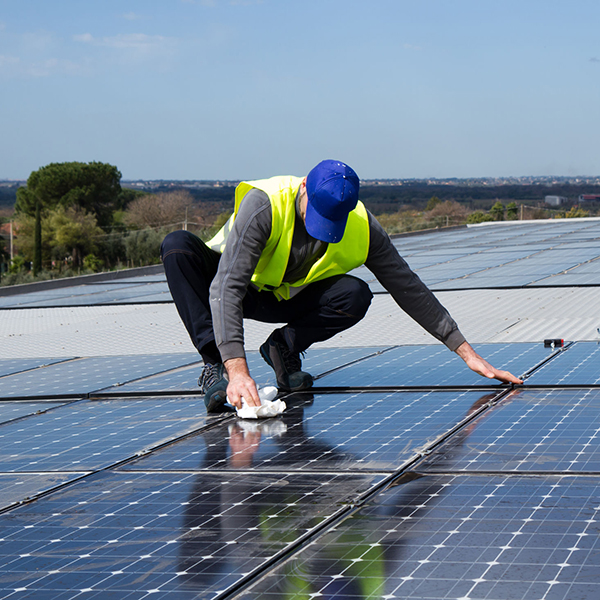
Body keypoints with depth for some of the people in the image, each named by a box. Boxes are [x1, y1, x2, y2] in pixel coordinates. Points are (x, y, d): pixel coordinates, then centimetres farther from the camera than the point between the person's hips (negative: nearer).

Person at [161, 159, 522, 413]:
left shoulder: (362, 227, -22)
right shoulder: (265, 204, -35)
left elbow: (408, 288, -14)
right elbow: (227, 287, -42)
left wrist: (465, 351, -16)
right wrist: (237, 369, -52)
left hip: (286, 300, 2)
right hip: (237, 290, -2)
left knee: (355, 296, -28)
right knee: (178, 246, -33)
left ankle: (285, 347, -5)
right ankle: (217, 365, -32)